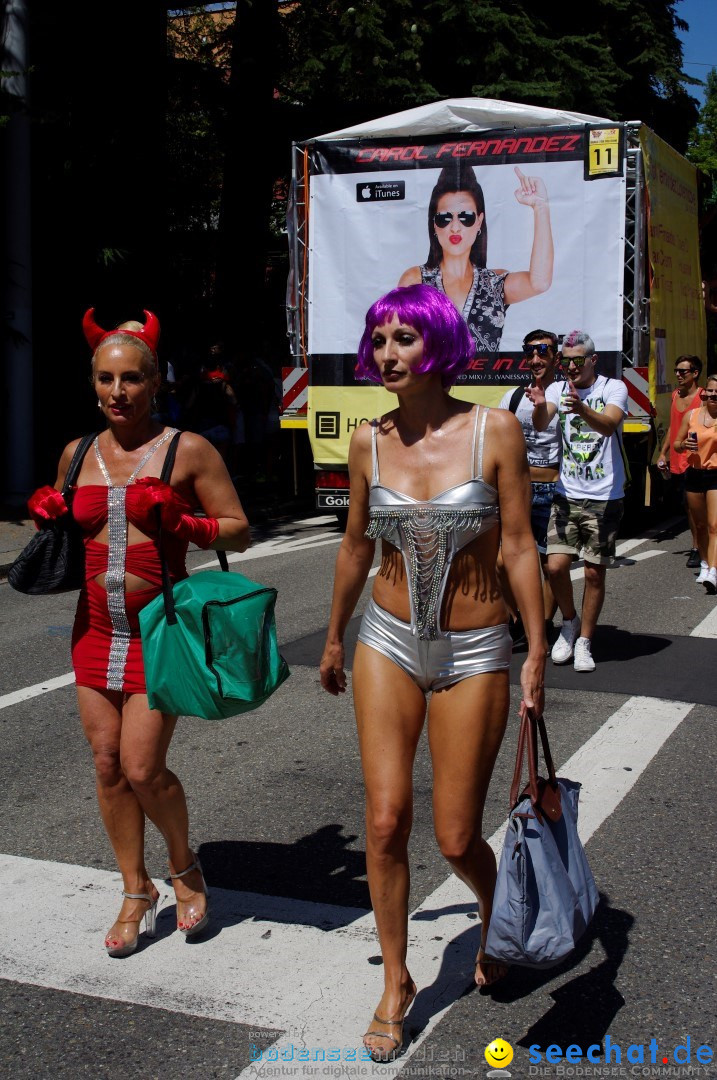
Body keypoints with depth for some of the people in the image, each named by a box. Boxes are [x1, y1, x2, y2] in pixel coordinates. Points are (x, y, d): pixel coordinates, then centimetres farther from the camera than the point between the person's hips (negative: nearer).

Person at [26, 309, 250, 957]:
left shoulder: (188, 450, -5)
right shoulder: (78, 454, 9)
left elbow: (239, 532, -3)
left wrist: (182, 523, -20)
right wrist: (47, 520, 1)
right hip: (96, 630, 5)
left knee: (142, 769, -8)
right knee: (108, 765, 7)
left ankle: (185, 867, 22)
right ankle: (136, 892, 25)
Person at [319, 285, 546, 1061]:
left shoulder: (494, 430, -10)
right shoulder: (369, 442, -2)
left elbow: (519, 547, -7)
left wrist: (538, 651, -8)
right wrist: (334, 639, 19)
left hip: (473, 654, -2)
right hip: (388, 644, 2)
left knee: (456, 837, 3)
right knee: (386, 821, -2)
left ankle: (495, 914, 40)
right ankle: (395, 982, 19)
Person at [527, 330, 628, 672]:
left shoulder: (613, 388, -5)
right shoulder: (558, 389, 4)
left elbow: (609, 425, -24)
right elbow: (540, 425, -13)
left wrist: (581, 409, -44)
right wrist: (540, 406, -37)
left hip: (604, 497, -2)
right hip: (566, 494, 2)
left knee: (594, 572, 2)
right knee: (555, 565, -7)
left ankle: (583, 642, 16)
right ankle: (570, 621, 21)